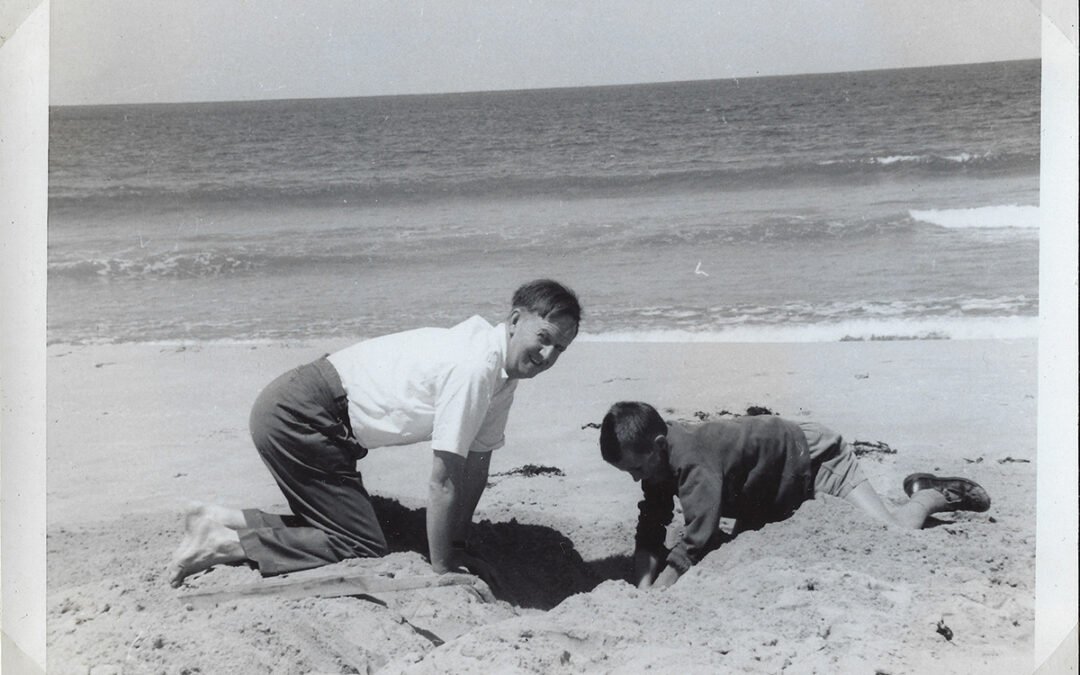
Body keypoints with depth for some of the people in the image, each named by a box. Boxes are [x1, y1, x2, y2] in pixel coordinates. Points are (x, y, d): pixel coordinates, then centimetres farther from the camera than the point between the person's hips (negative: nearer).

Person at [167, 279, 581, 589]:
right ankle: (223, 543, -6)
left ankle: (219, 520, 17)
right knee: (363, 549, -10)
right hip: (296, 416, -10)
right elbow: (443, 481, -20)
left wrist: (457, 547, 13)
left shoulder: (504, 372, 5)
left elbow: (476, 464, 13)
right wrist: (441, 567, -10)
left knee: (339, 526, 14)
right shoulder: (473, 368, -24)